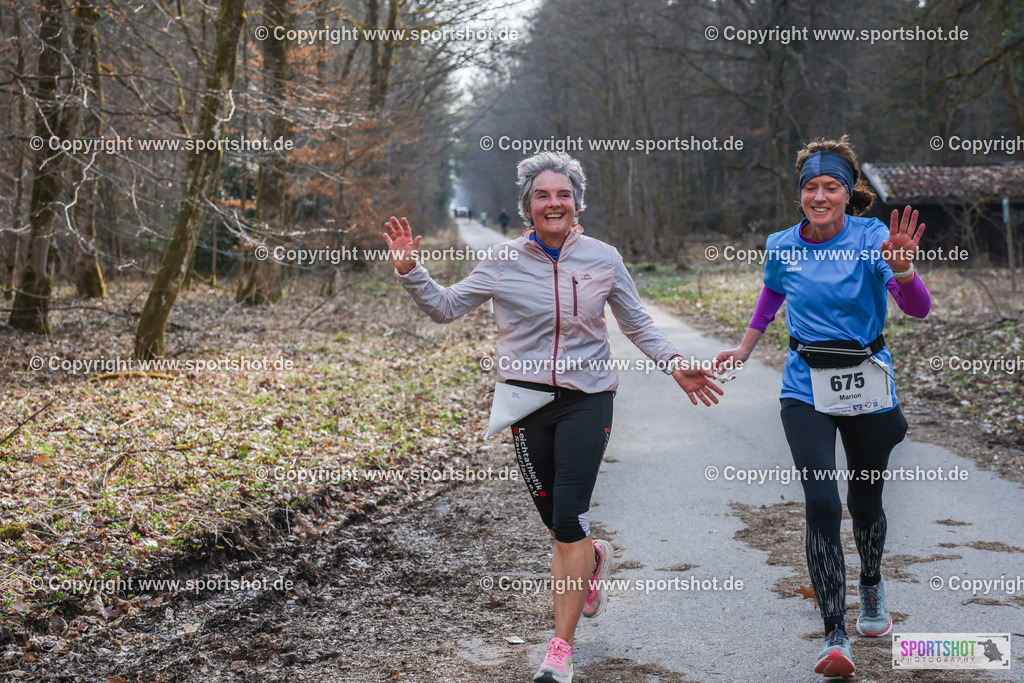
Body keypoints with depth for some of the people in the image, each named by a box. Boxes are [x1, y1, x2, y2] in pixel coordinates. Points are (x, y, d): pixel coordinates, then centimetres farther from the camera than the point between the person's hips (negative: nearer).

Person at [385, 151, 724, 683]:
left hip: (586, 399, -1)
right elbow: (444, 307, 6)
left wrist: (675, 365, 1)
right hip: (527, 397, 2)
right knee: (555, 519, 8)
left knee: (568, 519, -13)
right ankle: (593, 558, 47)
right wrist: (409, 270, -8)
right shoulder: (504, 263, 0)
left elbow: (637, 324, 11)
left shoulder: (602, 259, 1)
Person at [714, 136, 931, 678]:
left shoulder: (871, 238, -10)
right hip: (806, 390, 1)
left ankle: (872, 588, 46)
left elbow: (918, 309, -21)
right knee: (821, 503, -15)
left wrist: (902, 268, -39)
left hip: (868, 387, 0)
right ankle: (835, 637, -10)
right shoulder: (782, 246, -1)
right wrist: (745, 348, 23)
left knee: (865, 501, 14)